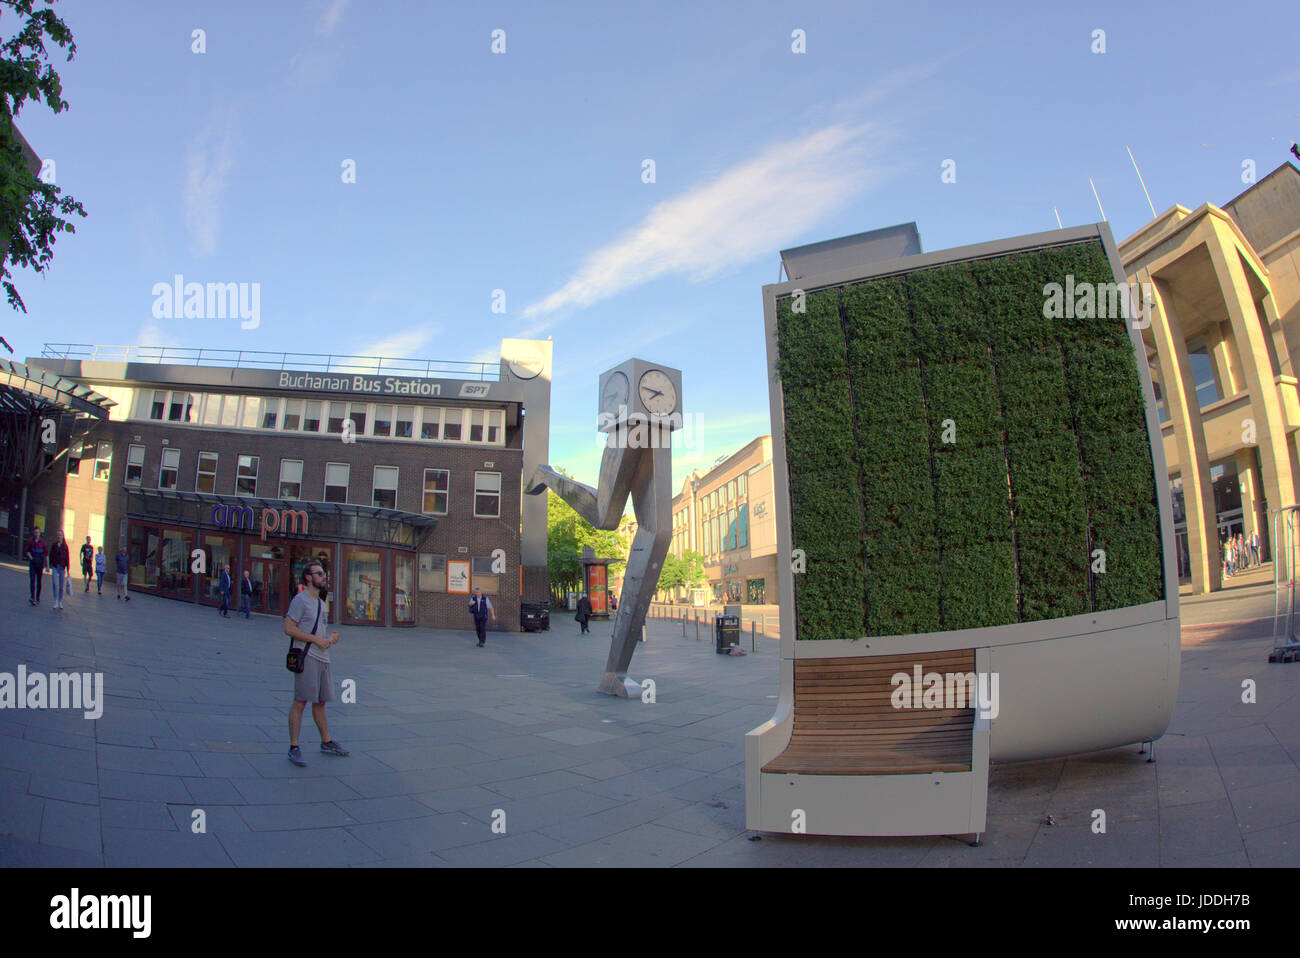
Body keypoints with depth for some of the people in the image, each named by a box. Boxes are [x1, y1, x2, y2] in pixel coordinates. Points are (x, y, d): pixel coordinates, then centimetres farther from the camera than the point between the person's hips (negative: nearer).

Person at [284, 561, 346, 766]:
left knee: (320, 702, 15)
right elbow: (289, 628, -14)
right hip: (306, 657, -8)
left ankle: (326, 743, 23)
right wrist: (317, 640, -17)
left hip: (322, 657, 8)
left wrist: (331, 638, 7)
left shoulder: (322, 603, 20)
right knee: (300, 702, -7)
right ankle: (294, 748, -2)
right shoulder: (300, 600, -6)